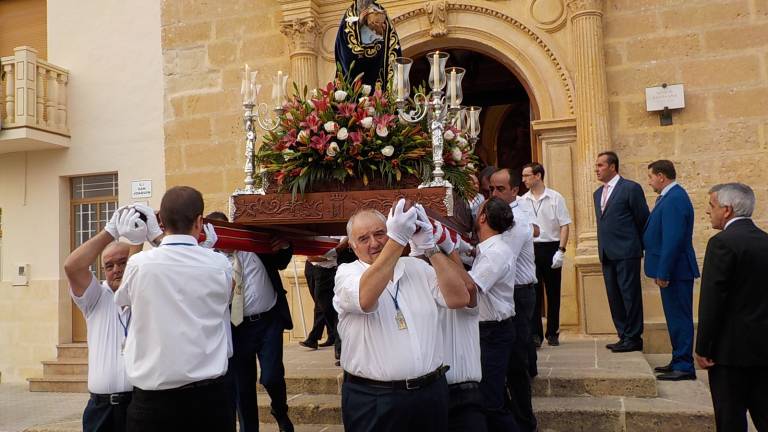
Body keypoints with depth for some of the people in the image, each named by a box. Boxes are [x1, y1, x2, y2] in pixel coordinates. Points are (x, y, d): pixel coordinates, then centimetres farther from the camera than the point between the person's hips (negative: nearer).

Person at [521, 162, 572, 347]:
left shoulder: (555, 198, -2)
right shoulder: (522, 201, 5)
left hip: (551, 248, -2)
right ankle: (535, 334, 8)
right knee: (533, 293, 2)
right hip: (530, 249, 2)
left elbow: (565, 225, -3)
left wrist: (561, 251, -11)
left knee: (553, 293, 7)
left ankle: (553, 333, 17)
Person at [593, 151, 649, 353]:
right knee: (614, 297, 10)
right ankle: (624, 336, 19)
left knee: (630, 296, -2)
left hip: (626, 253, -7)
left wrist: (641, 246, 2)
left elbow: (643, 220, -4)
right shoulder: (598, 193, 16)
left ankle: (634, 338, 6)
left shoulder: (630, 188, -7)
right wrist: (602, 249, 14)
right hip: (607, 254, 8)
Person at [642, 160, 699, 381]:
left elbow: (673, 240, -24)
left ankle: (684, 367, 4)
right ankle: (679, 361, 26)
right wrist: (661, 271, 17)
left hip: (676, 271, -10)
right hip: (673, 270, 10)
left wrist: (663, 273, -22)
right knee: (676, 317, 16)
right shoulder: (670, 197, 13)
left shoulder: (674, 199, -19)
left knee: (679, 318, -3)